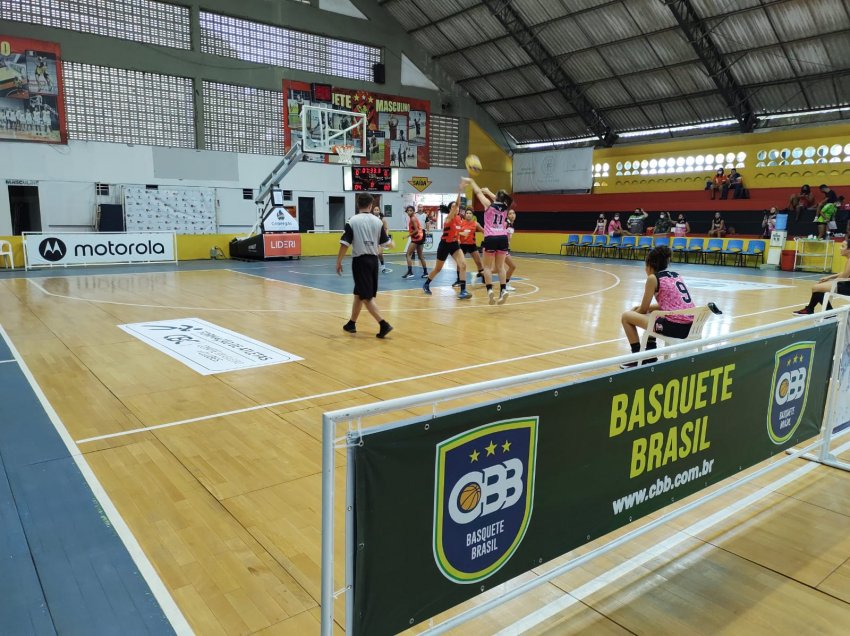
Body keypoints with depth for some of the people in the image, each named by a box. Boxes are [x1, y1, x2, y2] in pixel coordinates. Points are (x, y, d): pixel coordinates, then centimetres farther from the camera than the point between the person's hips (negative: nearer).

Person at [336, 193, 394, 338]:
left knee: (366, 297, -3)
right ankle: (352, 323, 29)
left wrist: (338, 261, -1)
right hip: (373, 260, 5)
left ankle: (384, 324, -13)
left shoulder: (352, 221, -6)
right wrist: (392, 243, 31)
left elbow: (345, 244, -10)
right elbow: (386, 243, 8)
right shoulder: (378, 221, 2)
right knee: (359, 293, 18)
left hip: (360, 260, -4)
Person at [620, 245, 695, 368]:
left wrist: (633, 312, 24)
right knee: (649, 314, 34)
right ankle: (650, 357, 37)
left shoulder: (653, 278, -3)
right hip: (690, 325, 8)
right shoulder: (676, 275, 17)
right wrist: (642, 308, 30)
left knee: (626, 317, 8)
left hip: (674, 326, -8)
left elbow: (643, 310, 2)